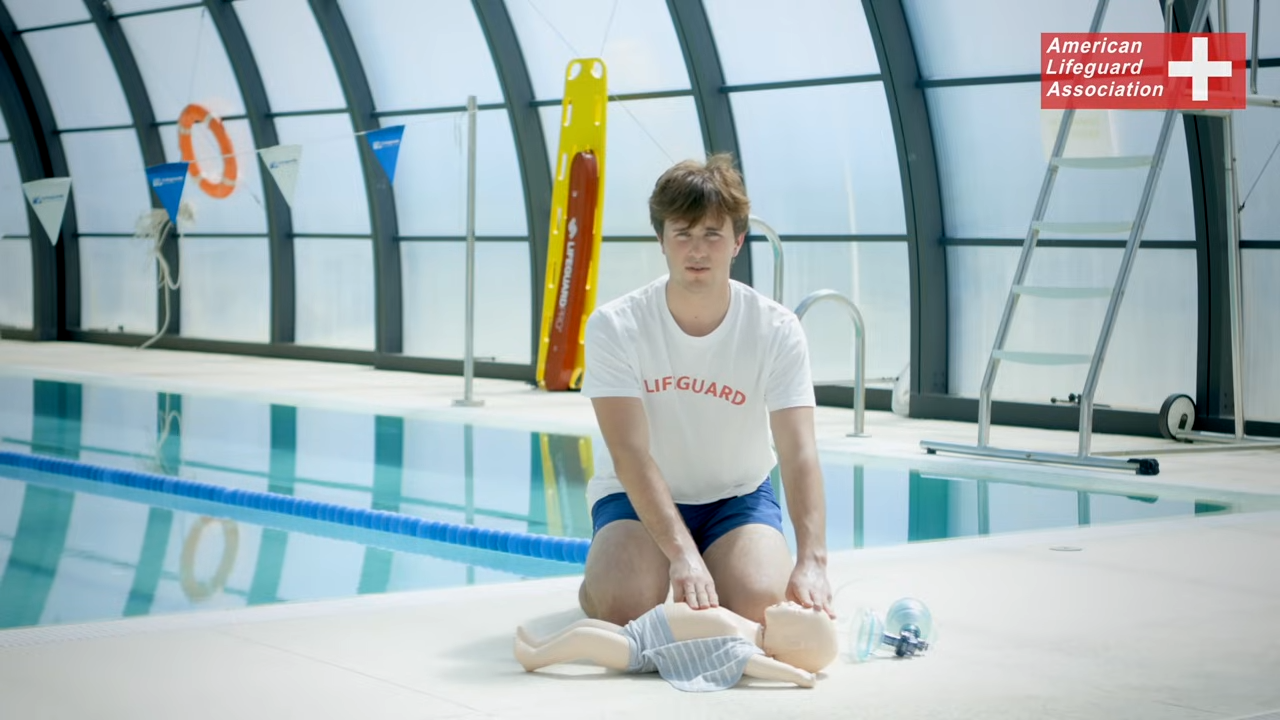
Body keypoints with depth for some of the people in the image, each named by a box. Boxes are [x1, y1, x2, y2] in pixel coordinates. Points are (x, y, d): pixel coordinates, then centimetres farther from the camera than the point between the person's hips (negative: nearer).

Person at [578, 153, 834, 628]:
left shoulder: (777, 331, -16)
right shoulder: (615, 326, -19)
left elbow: (799, 453, -25)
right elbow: (632, 454, -26)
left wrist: (811, 560, -42)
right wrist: (682, 554, -40)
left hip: (738, 495, 1)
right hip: (638, 496, -1)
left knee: (762, 604, -26)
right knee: (627, 607, -29)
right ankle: (597, 579, 10)